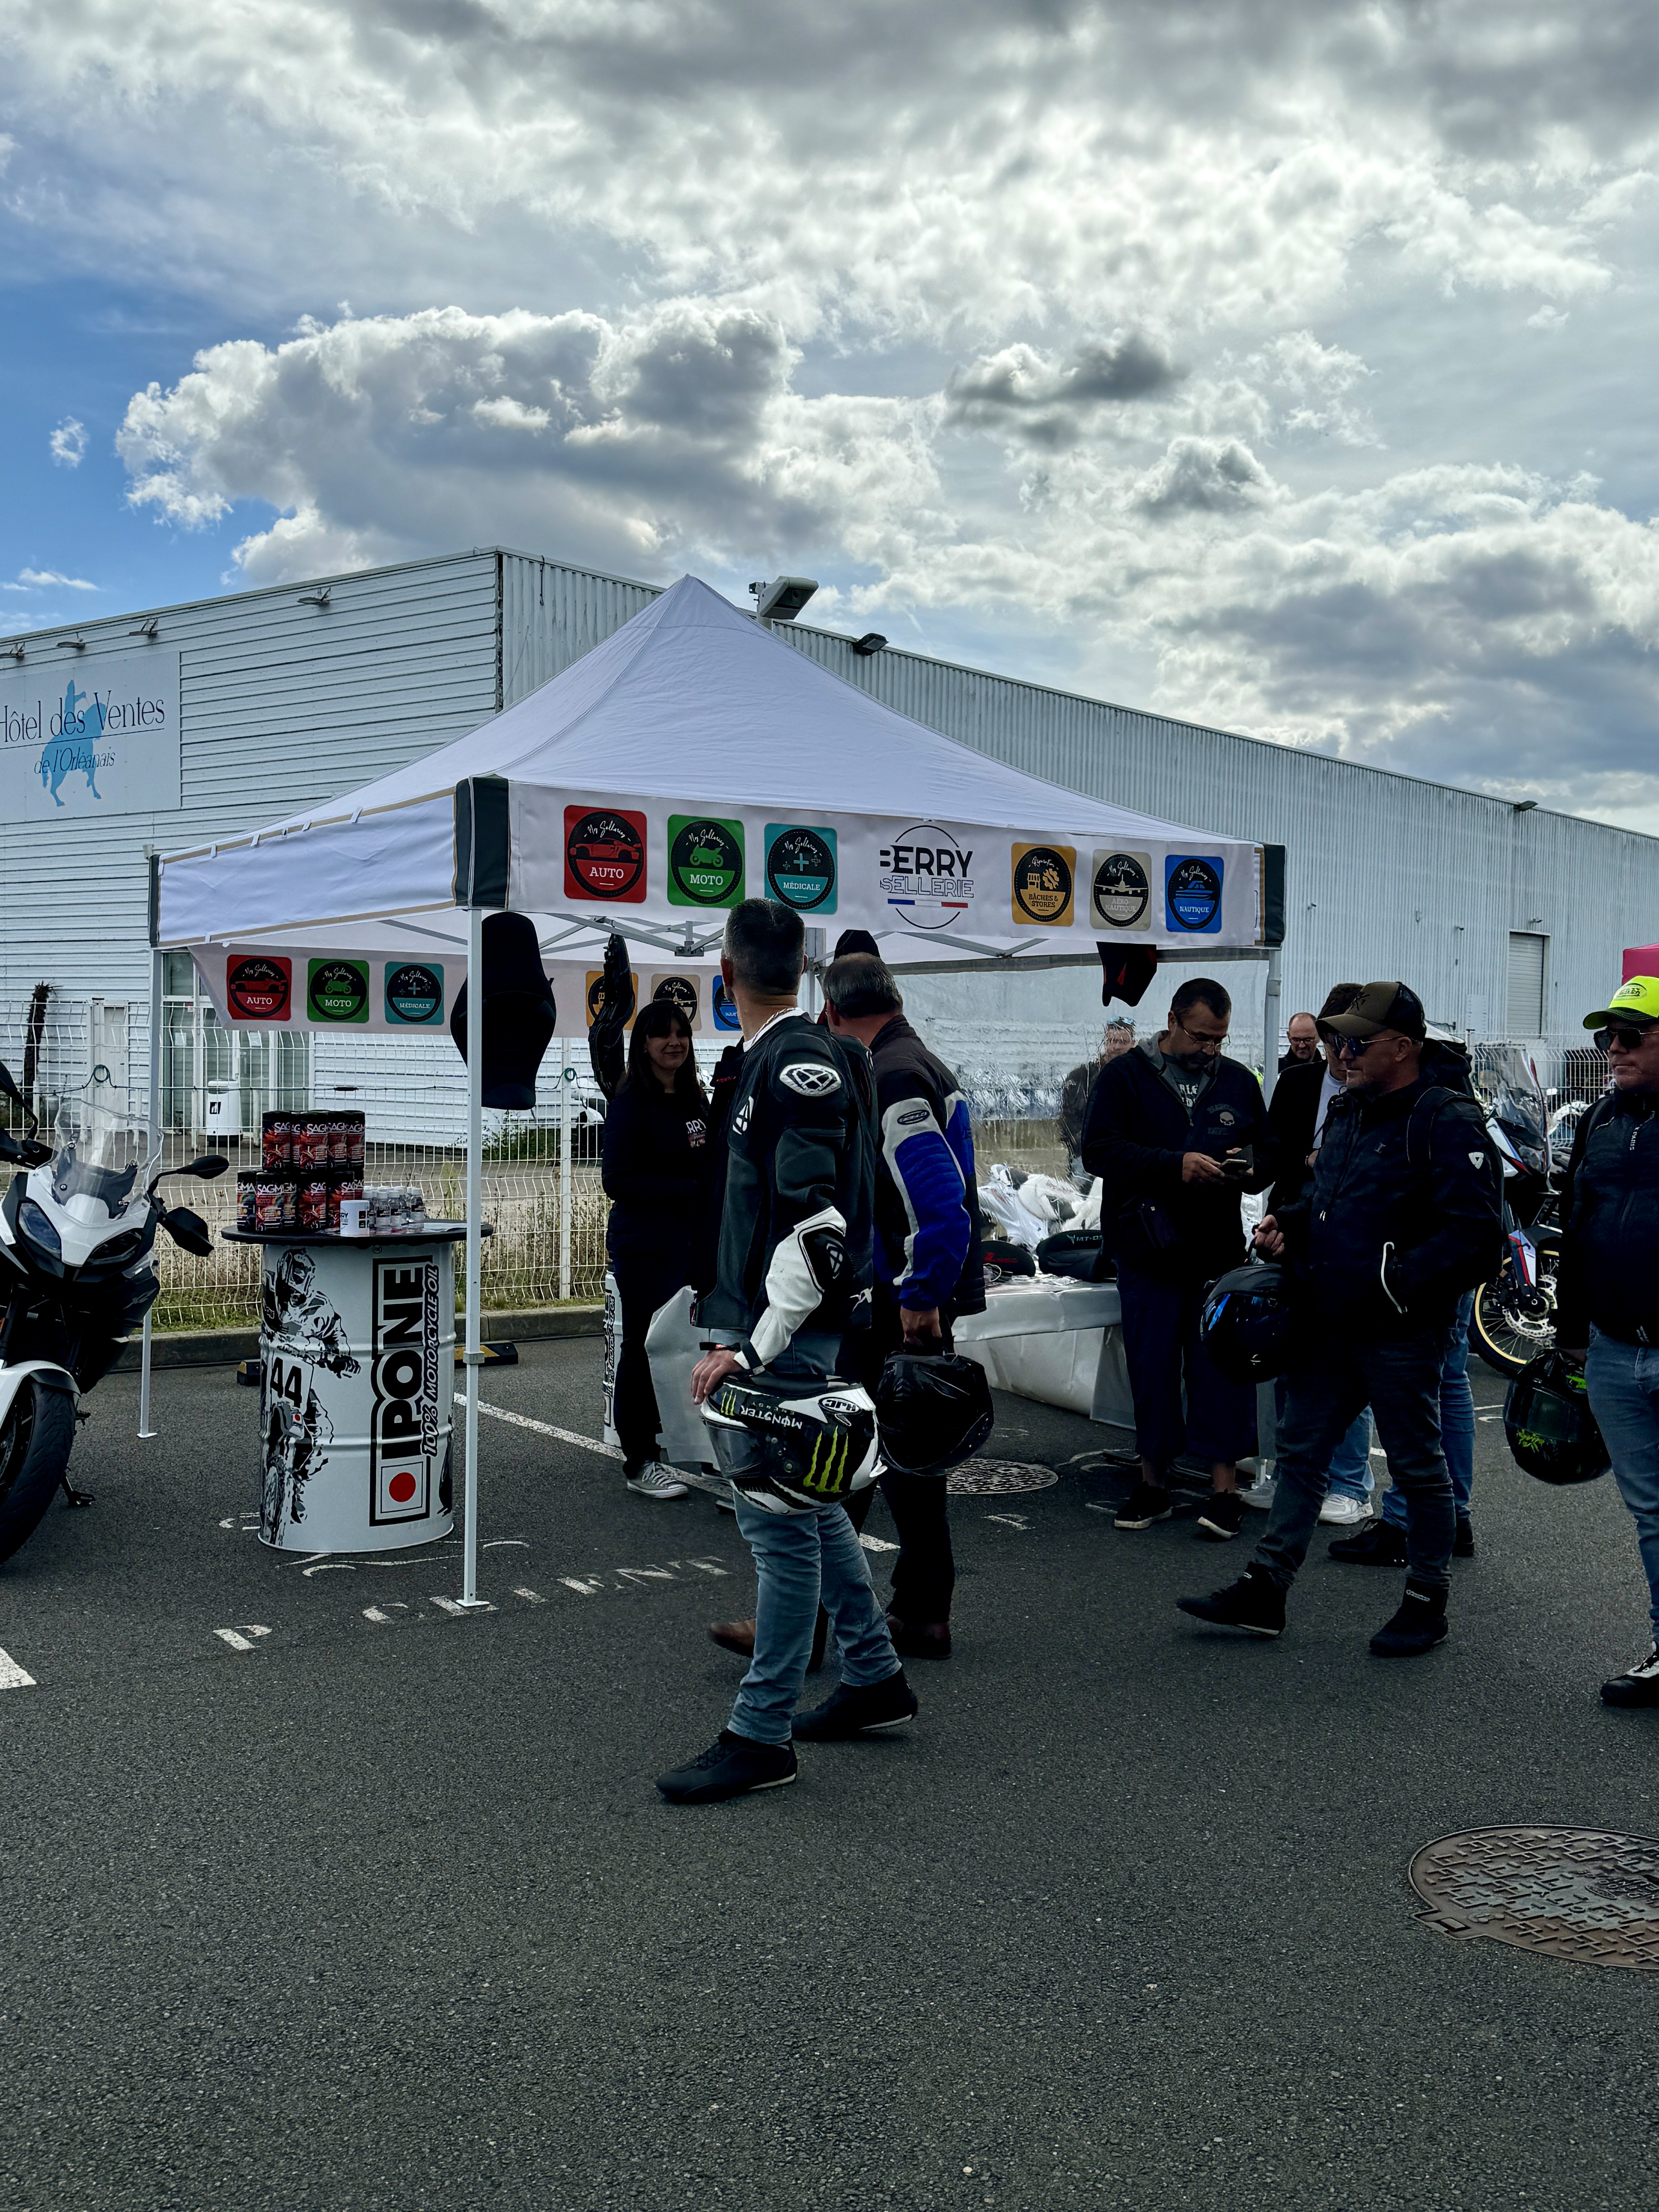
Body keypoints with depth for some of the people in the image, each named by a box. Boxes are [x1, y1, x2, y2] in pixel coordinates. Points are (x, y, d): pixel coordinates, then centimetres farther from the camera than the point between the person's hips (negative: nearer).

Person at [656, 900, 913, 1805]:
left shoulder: (799, 1067, -17)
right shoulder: (772, 1061, 14)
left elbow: (818, 1229, -23)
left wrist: (756, 1347, -23)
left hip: (782, 1336, -10)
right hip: (765, 1327, 10)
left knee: (779, 1523, -3)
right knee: (810, 1506, 18)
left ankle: (761, 1736, 6)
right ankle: (875, 1678, 32)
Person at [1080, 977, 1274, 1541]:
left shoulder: (1239, 1082, 13)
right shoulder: (1126, 1076, 1)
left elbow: (1268, 1152, 18)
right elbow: (1099, 1150, -9)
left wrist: (1250, 1170, -6)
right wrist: (1176, 1165, -19)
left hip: (1220, 1248, 2)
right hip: (1148, 1249, -2)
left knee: (1222, 1362, -2)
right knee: (1152, 1365, 5)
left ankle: (1224, 1484, 5)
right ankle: (1153, 1482, 17)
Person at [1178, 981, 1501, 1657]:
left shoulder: (1446, 1122, -15)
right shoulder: (1348, 1112, 13)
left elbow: (1476, 1235, -21)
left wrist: (1398, 1284, -24)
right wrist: (1288, 1223, 6)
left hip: (1401, 1335, -8)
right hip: (1328, 1326, 8)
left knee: (1418, 1467, 7)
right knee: (1300, 1452, 11)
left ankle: (1426, 1602, 22)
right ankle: (1264, 1590, 18)